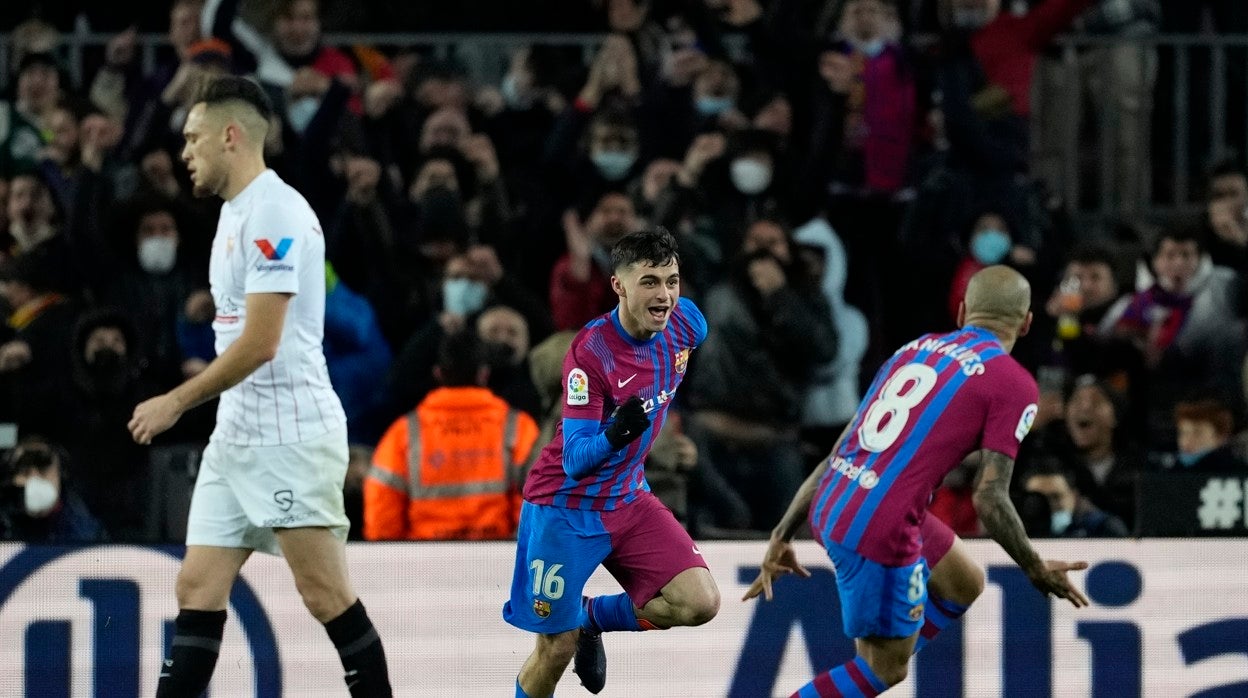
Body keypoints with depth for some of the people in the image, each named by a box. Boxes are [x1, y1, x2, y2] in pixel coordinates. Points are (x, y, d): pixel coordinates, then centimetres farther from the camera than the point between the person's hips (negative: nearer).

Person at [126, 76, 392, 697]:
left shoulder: (275, 213, -15)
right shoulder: (235, 211, 16)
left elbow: (260, 343, -20)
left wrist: (176, 402, -14)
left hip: (290, 436, -10)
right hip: (236, 436, 10)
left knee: (325, 594, -7)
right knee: (197, 587, 3)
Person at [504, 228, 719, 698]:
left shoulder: (685, 324, -9)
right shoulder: (591, 353, -26)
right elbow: (575, 461, -27)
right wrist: (614, 434, -46)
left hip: (628, 499, 6)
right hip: (566, 508, -6)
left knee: (700, 602, -13)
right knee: (556, 650, -4)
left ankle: (593, 618, 14)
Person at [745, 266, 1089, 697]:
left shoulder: (915, 349, 16)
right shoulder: (1014, 384, -4)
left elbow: (839, 452, 17)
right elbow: (989, 499, -10)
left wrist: (784, 534, 20)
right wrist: (1037, 571, 5)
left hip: (831, 507, 8)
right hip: (880, 530, -8)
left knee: (963, 584, 25)